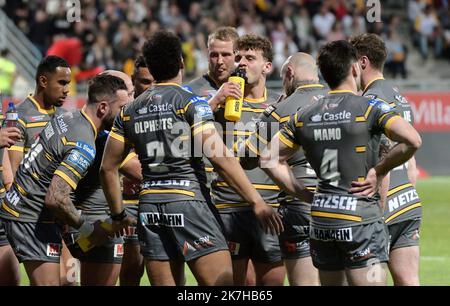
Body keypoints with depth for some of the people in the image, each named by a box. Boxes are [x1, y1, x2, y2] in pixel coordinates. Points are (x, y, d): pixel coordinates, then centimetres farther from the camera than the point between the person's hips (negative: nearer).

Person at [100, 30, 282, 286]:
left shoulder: (130, 112, 12)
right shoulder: (190, 102, -5)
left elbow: (108, 167, 12)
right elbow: (220, 157, -13)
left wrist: (119, 214, 22)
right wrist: (256, 201, -13)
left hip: (149, 205, 6)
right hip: (188, 198, -6)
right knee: (222, 284, -7)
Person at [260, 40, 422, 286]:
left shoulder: (304, 116, 8)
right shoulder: (369, 108, -7)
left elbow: (269, 159, 11)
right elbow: (412, 141, -20)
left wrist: (307, 196, 12)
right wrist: (379, 171, -6)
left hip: (320, 219, 5)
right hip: (359, 217, -5)